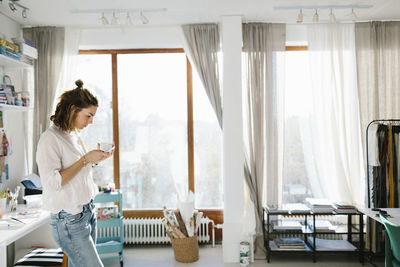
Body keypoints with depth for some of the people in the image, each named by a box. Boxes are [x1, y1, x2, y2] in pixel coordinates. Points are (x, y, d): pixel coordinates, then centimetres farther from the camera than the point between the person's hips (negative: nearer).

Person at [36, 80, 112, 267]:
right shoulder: (50, 138, -14)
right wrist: (85, 159, -20)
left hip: (87, 212, 8)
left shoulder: (75, 136, 12)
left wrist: (95, 159, 6)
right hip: (69, 221, -8)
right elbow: (52, 182, -22)